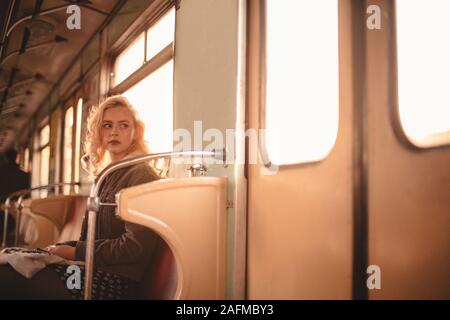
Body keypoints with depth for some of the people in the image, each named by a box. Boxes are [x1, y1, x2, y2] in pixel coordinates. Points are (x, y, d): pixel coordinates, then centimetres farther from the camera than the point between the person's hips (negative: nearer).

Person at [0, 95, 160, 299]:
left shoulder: (141, 175, -7)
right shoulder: (108, 176, 19)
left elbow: (135, 247, -16)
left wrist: (76, 252, -10)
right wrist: (59, 247, 1)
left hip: (115, 282, -8)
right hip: (95, 270, 8)